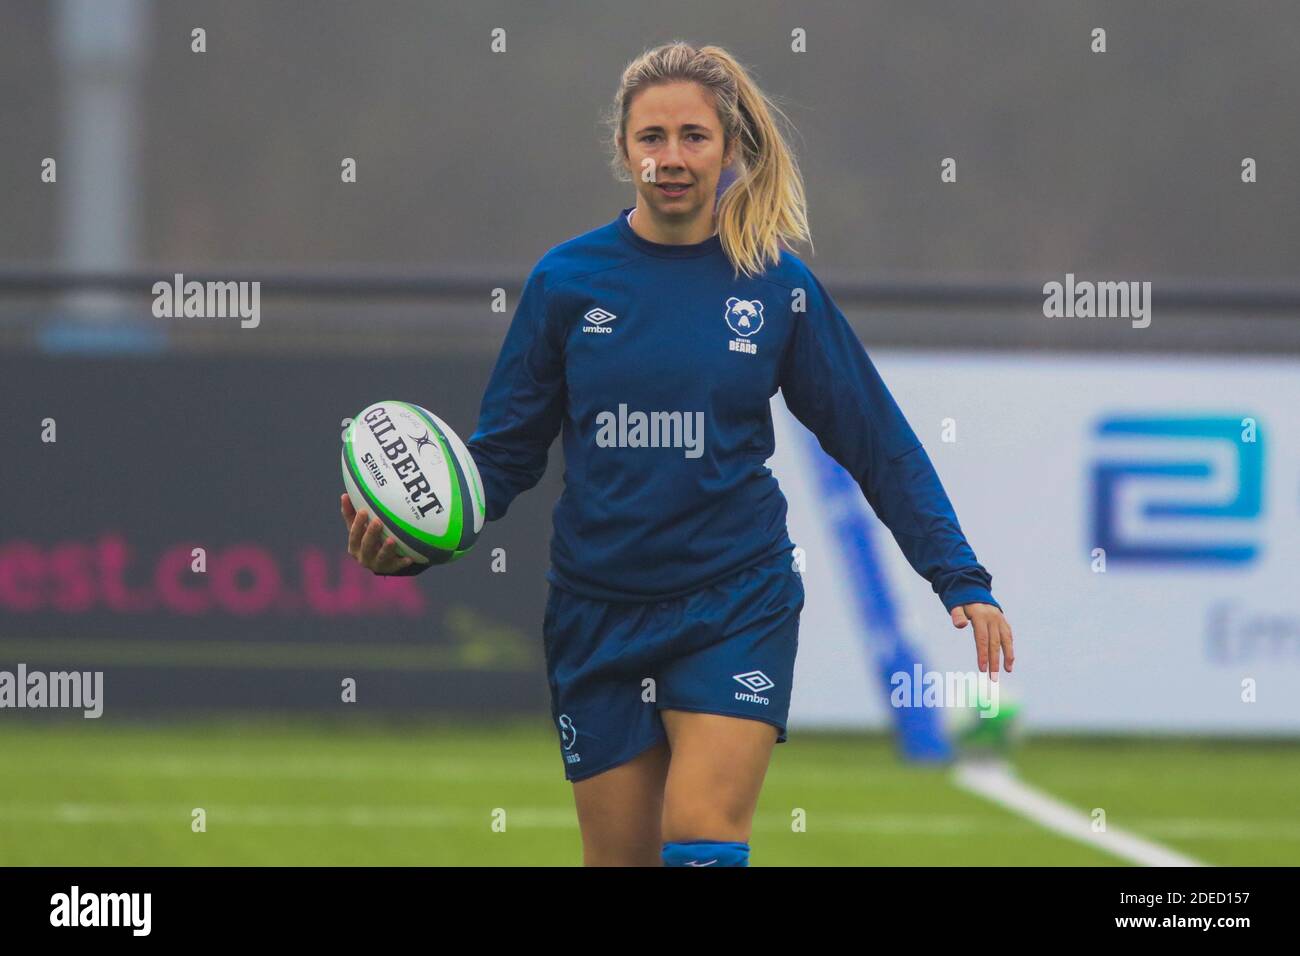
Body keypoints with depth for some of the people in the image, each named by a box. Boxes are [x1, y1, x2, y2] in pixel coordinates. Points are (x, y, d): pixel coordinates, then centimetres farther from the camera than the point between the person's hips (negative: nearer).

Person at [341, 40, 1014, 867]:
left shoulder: (777, 285, -1)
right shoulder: (567, 280, 0)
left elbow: (877, 443, 6)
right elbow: (505, 451, 4)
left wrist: (960, 580, -1)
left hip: (736, 605, -1)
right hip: (598, 611, 1)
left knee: (703, 837, -18)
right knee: (620, 856, 4)